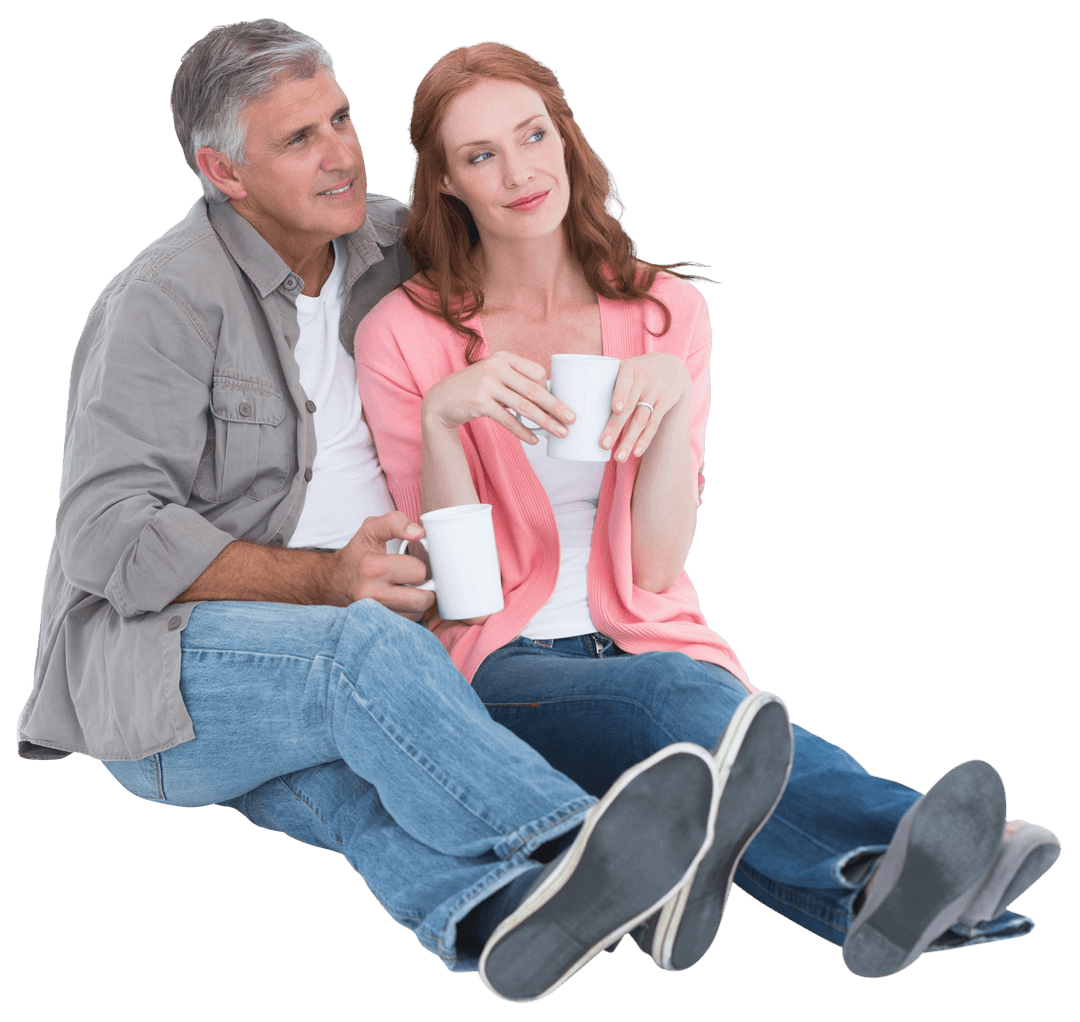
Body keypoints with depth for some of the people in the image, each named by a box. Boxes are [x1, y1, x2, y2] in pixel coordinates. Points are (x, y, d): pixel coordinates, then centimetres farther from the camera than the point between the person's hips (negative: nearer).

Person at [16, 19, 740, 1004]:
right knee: (367, 651, -38)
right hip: (151, 670, -5)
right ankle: (578, 844, -58)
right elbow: (112, 537, -15)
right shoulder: (167, 301, -10)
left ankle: (491, 907, -63)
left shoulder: (392, 247, 11)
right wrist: (326, 577, -22)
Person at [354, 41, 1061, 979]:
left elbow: (654, 567, 1)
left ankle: (877, 886, -69)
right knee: (666, 695, -36)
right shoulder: (403, 337, 2)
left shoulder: (665, 312, 8)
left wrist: (672, 399, -14)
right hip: (505, 667, -1)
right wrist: (440, 414, -18)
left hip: (655, 645, 2)